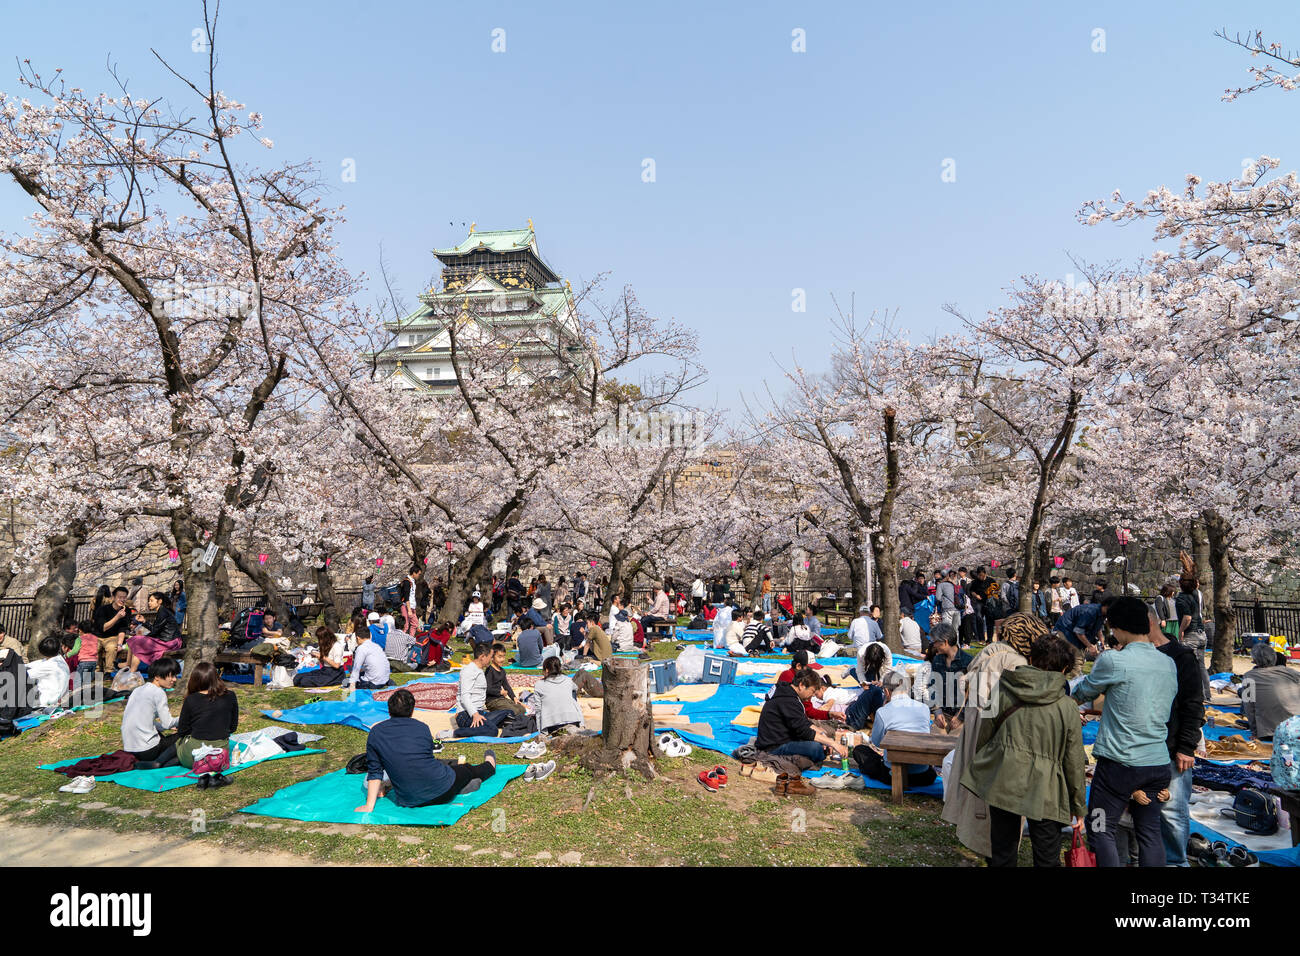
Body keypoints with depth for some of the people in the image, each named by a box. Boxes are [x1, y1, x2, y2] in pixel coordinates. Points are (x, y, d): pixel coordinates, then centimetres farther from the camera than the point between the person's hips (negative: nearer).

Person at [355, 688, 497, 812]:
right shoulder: (422, 727, 4)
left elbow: (374, 772, 0)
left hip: (409, 802, 1)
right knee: (467, 770, 31)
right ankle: (489, 765, 58)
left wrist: (369, 805, 7)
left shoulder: (376, 732, 2)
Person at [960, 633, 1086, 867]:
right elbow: (1074, 761, 0)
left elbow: (983, 735, 6)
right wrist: (1078, 808, 11)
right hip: (1044, 792, -1)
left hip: (1002, 782, 1)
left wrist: (978, 765, 24)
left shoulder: (1003, 690, -1)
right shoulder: (1068, 707, -3)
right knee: (1047, 858, 11)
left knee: (1002, 853, 15)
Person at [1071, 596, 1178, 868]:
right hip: (1159, 763, 7)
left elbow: (1082, 693, 0)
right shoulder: (1168, 663, 4)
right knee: (1150, 833, 15)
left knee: (1101, 833, 4)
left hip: (1120, 762, -6)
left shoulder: (1113, 660, -15)